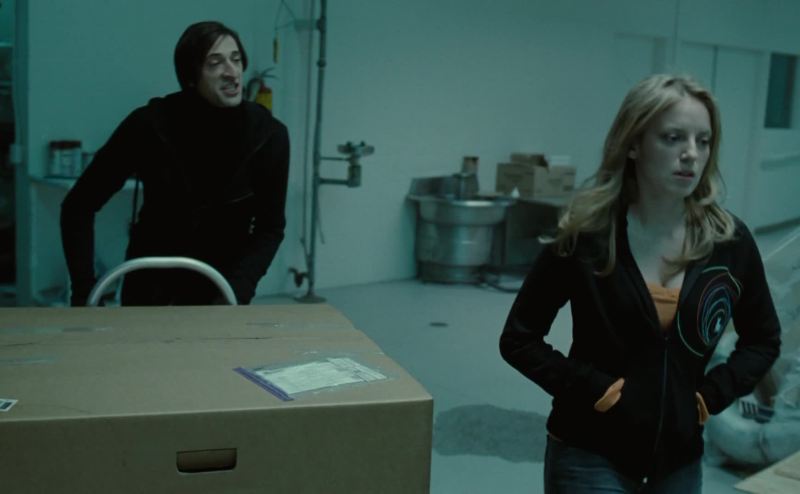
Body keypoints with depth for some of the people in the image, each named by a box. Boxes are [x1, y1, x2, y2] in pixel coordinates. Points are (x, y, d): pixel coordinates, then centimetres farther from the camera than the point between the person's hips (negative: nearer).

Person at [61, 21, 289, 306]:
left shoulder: (267, 134, -15)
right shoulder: (151, 125, -18)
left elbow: (269, 228, -7)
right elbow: (78, 206, -11)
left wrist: (235, 294, -19)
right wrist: (84, 293, -17)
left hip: (221, 288, 1)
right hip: (152, 286, -1)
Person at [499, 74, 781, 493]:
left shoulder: (730, 240, -5)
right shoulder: (584, 236, -12)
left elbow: (763, 340, 10)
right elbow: (518, 340, -7)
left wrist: (712, 396, -3)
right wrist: (598, 389, -14)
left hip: (679, 458, 3)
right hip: (590, 456, -3)